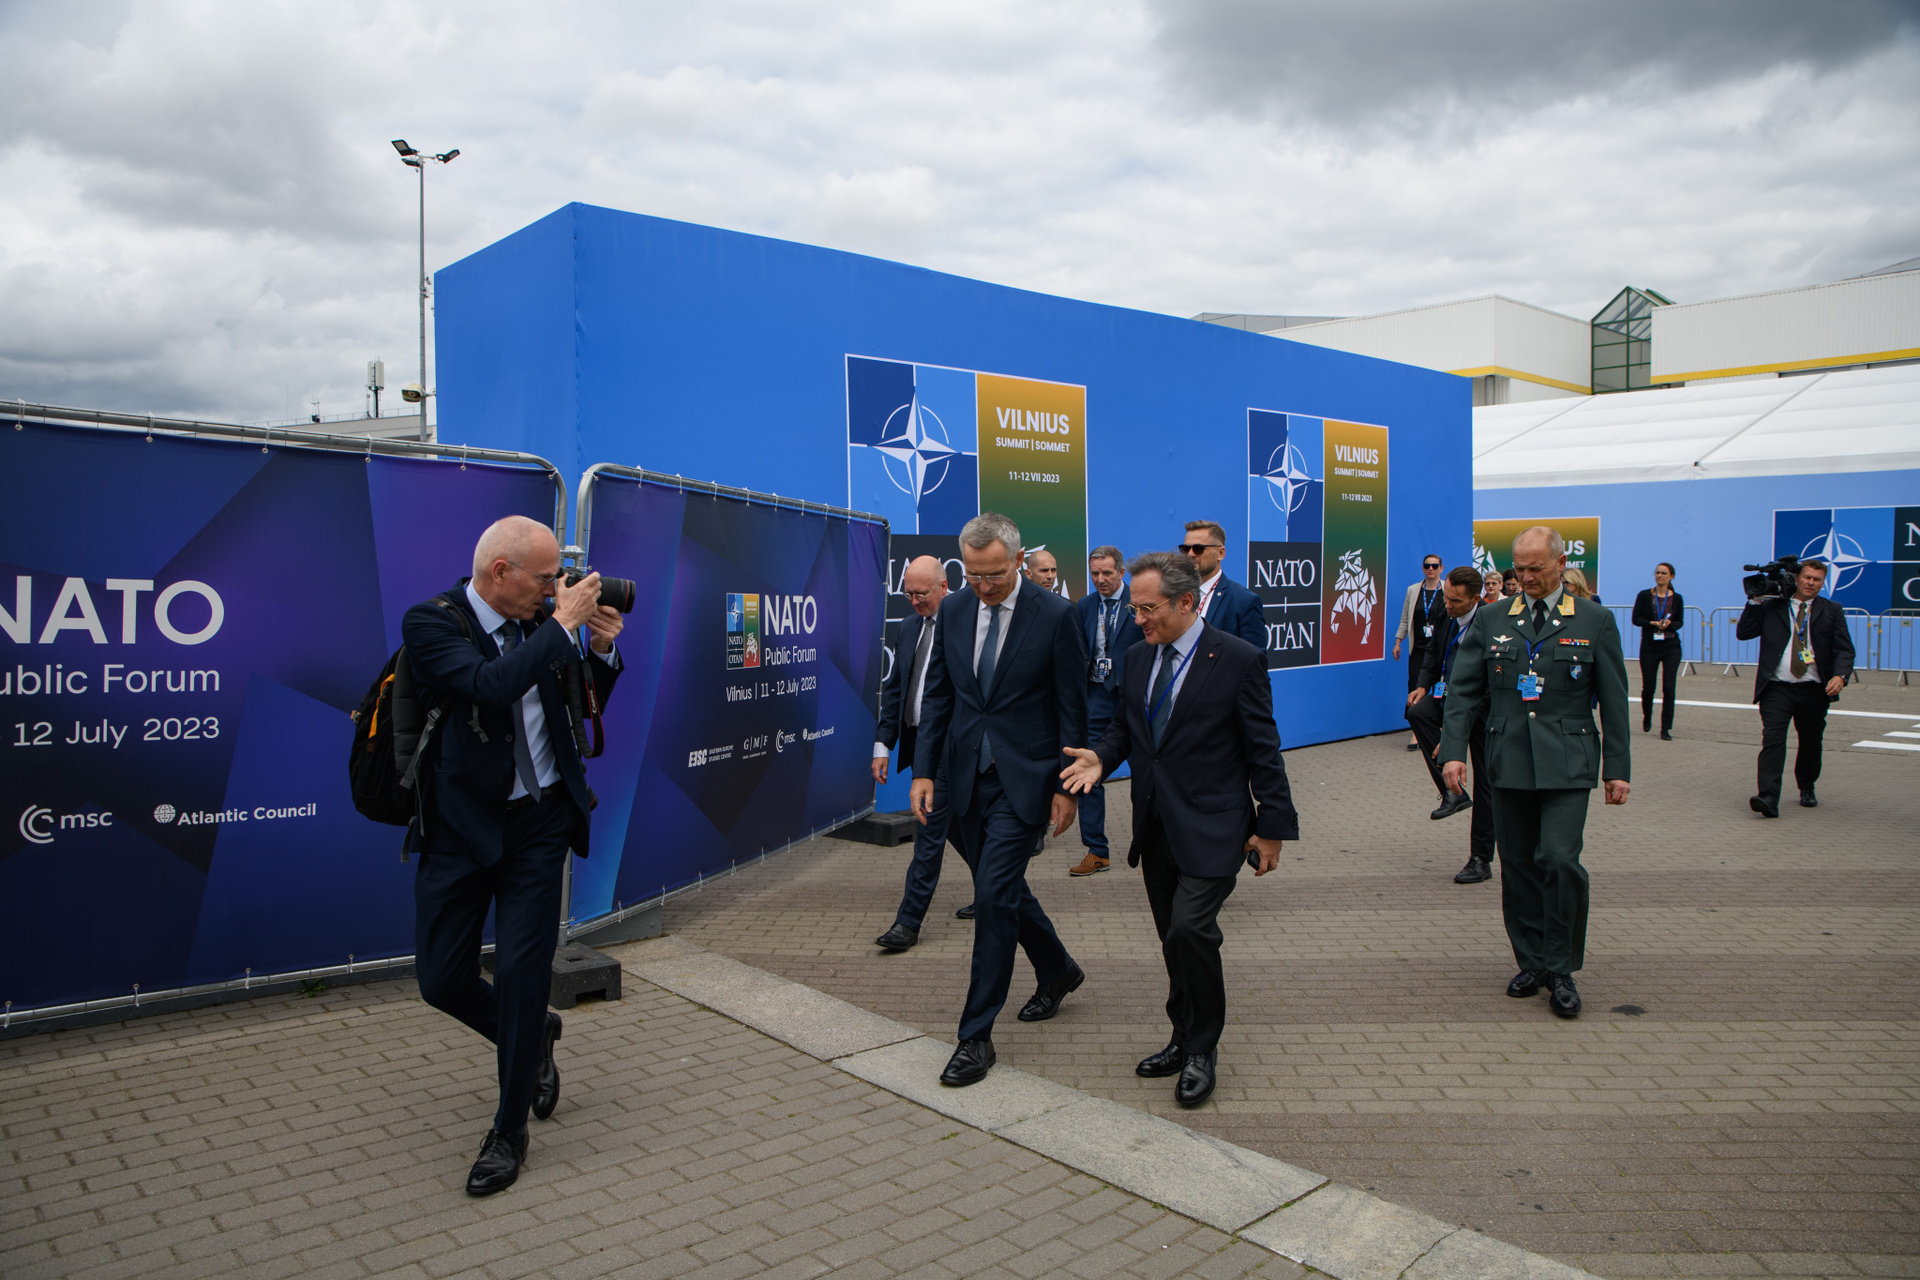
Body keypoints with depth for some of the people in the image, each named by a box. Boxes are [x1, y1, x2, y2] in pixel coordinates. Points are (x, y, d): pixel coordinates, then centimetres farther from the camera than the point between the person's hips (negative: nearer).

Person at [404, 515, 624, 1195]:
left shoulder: (541, 622, 0)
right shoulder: (430, 622, -13)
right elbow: (490, 685, -32)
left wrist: (601, 648, -5)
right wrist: (563, 624, -25)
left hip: (540, 821, 2)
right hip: (461, 826, -2)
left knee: (522, 974, 1)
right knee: (442, 979, 6)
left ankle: (509, 1130, 18)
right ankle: (534, 1036, 36)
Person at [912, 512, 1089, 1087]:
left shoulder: (1055, 615, -11)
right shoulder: (954, 609, 3)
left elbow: (1073, 707, -7)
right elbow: (938, 694, 7)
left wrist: (1067, 785, -8)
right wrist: (924, 770, 1)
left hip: (1024, 777, -5)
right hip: (968, 775, 6)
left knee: (994, 894, -10)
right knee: (1002, 889, 16)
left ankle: (976, 1035, 2)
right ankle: (1058, 970, 43)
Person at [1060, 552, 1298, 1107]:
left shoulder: (1238, 660, -10)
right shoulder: (1139, 656, 8)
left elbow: (1262, 750, -7)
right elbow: (1124, 724, 18)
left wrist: (1273, 826, -7)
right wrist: (1101, 757, -3)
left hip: (1211, 827, -6)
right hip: (1156, 827, 6)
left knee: (1190, 928, -17)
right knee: (1174, 937, 13)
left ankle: (1203, 1050, 3)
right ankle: (1185, 1040, 29)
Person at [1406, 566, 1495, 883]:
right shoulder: (1448, 615, -5)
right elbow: (1434, 650, 16)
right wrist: (1424, 685, 0)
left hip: (1483, 707, -6)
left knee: (1484, 785, 2)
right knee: (1417, 712, -26)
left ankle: (1481, 860, 14)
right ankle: (1451, 792, -13)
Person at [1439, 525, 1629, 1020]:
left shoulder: (1595, 621, 5)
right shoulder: (1490, 620, 9)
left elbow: (1614, 700, 6)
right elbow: (1462, 690, 6)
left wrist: (1617, 768, 2)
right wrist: (1453, 750, -5)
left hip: (1566, 764, -2)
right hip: (1508, 761, 2)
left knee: (1560, 859, -13)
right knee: (1517, 865, 6)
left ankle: (1561, 969, 4)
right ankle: (1532, 961, 21)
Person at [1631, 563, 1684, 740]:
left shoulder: (1676, 598, 5)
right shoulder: (1644, 596, 2)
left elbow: (1679, 622, 4)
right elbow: (1635, 619, -2)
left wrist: (1669, 624, -18)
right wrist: (1654, 623, -17)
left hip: (1671, 646, 0)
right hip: (1649, 645, 0)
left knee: (1668, 687, -8)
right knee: (1648, 687, 5)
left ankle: (1665, 729, -4)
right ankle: (1647, 718, 34)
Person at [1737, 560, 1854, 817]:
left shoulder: (1831, 611, 9)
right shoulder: (1771, 607, 7)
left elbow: (1844, 649, 2)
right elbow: (1742, 632, 1)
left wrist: (1840, 676, -17)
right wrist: (1755, 601, -4)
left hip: (1814, 690, 2)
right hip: (1777, 688, -2)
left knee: (1811, 742, 15)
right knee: (1772, 740, -14)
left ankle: (1807, 789, 38)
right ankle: (1768, 798, -21)